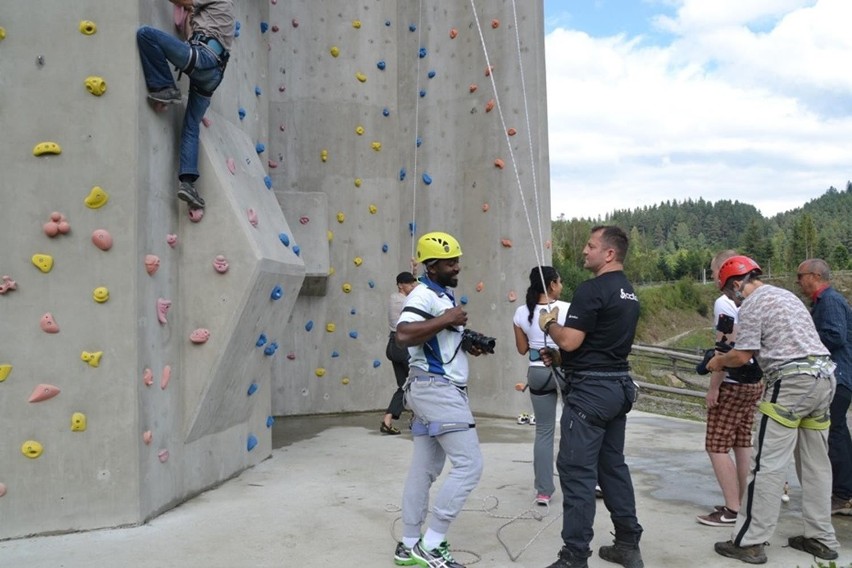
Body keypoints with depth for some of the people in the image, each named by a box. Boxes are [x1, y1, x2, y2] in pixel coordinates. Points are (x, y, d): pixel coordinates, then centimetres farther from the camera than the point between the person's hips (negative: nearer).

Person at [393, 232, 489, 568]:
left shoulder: (444, 296, 18)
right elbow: (404, 335, -30)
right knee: (470, 465, -9)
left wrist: (468, 343, 8)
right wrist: (446, 320, -23)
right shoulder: (424, 295, -14)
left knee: (424, 468, 13)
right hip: (436, 389, -10)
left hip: (440, 390, 10)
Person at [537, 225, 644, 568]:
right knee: (613, 464, 16)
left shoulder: (592, 289, -16)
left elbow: (570, 341, -20)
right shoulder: (628, 293, 14)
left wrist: (549, 324, -1)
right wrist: (560, 359, 19)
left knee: (576, 469, -4)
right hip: (618, 386, 10)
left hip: (590, 389, -10)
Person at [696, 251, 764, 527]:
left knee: (717, 446, -3)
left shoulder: (725, 302, -15)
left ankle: (732, 510, -2)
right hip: (755, 381, 9)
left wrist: (713, 387, -15)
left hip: (732, 384, -9)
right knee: (742, 443, 14)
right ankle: (741, 502, 21)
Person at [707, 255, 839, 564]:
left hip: (793, 381, -9)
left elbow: (742, 356, -10)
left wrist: (719, 361, 10)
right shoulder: (786, 295, 22)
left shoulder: (752, 305, -5)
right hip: (824, 375, 9)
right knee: (815, 464, 14)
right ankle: (821, 538, 20)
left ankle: (749, 542, -3)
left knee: (767, 465, -6)